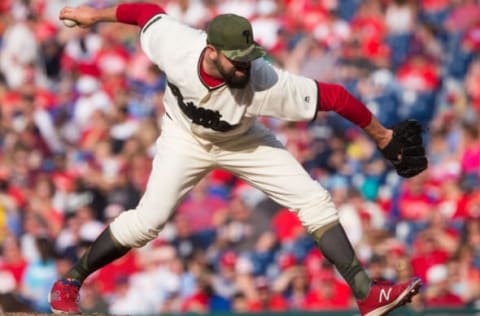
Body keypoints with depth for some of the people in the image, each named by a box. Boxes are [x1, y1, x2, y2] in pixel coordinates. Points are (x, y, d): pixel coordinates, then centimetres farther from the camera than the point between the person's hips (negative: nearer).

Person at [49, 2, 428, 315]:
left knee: (315, 202, -9)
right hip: (185, 139, 0)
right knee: (148, 219, -12)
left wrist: (382, 136, -25)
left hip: (241, 141, 0)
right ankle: (70, 281, 7)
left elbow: (333, 96, -35)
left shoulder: (264, 82, -41)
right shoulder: (175, 46, -36)